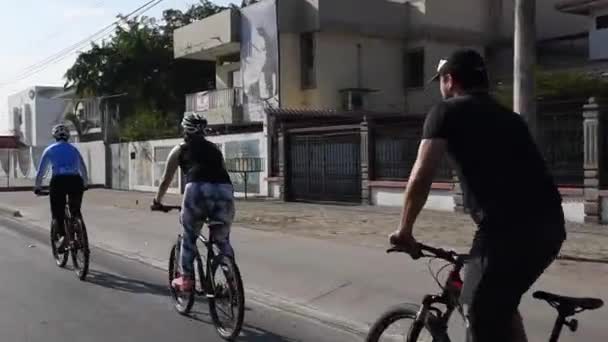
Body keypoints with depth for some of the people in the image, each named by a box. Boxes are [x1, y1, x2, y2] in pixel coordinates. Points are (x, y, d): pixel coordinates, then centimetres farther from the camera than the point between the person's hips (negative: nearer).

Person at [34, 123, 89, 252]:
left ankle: (62, 236, -17)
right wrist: (85, 184, 36)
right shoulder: (73, 149, 19)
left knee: (57, 213, 7)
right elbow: (83, 168, 24)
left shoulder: (50, 150, 14)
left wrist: (37, 187, 26)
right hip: (75, 181, 2)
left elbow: (41, 170, 16)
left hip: (58, 181, -2)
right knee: (76, 211, 19)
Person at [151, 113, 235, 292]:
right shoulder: (214, 148, 30)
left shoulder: (180, 150, 22)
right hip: (224, 190, 3)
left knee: (189, 237, 20)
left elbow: (166, 181, 28)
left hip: (197, 189, -2)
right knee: (223, 240, 19)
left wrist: (157, 202, 42)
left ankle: (186, 279, 21)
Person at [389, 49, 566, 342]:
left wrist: (404, 231, 11)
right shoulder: (508, 116, 28)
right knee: (502, 303, 27)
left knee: (482, 316, 7)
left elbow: (421, 177, -1)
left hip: (509, 227, -7)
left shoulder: (448, 111, 8)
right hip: (551, 225, 7)